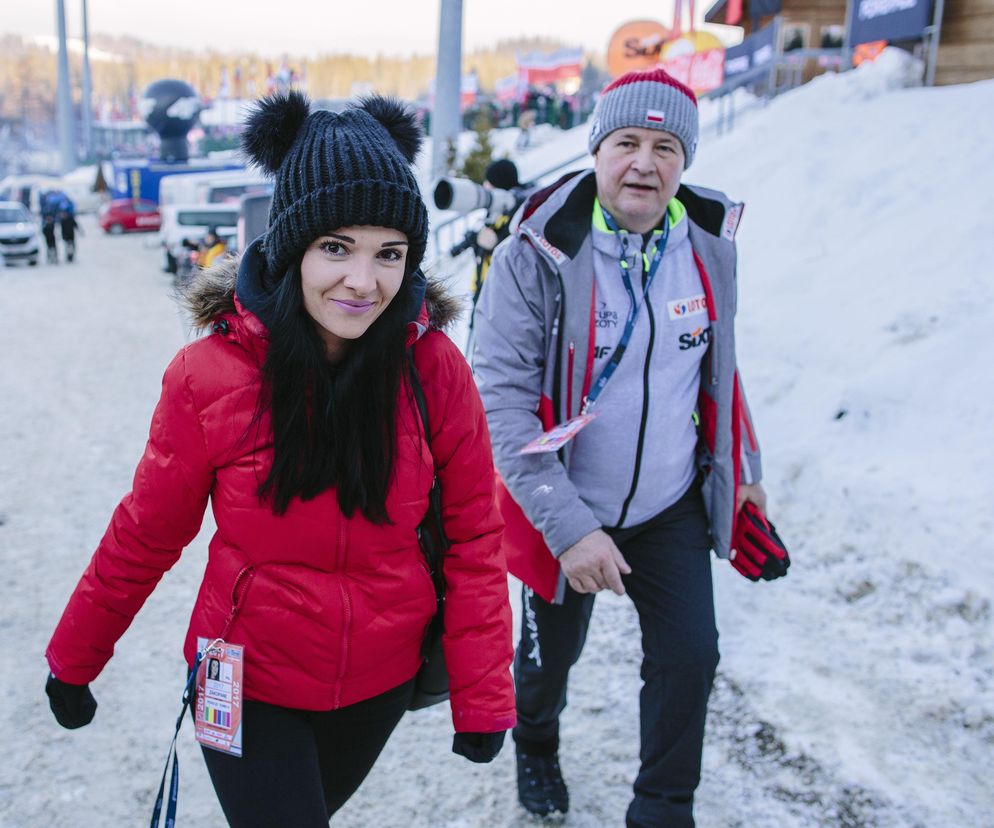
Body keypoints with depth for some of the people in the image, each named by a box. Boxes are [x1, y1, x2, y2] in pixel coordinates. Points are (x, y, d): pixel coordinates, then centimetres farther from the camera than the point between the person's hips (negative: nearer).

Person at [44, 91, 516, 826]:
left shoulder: (434, 367, -15)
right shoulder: (211, 374, -17)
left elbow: (473, 536, -9)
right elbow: (145, 535, -5)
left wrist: (483, 698, -8)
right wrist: (73, 663, 5)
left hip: (382, 682, 3)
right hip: (248, 686, -2)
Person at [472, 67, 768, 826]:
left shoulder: (709, 243, -5)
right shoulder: (537, 254, -21)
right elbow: (501, 396, -25)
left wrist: (740, 466, 18)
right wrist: (567, 526, -30)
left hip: (673, 507, 3)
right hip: (567, 512, -3)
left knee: (690, 658, 0)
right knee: (553, 650, 17)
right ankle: (536, 744, 52)